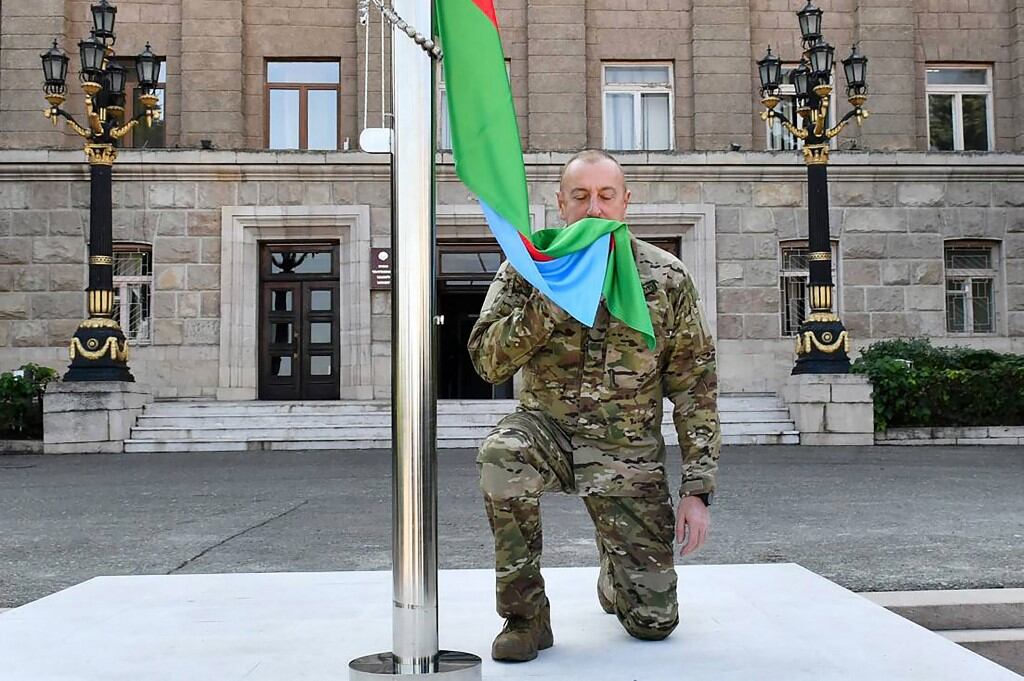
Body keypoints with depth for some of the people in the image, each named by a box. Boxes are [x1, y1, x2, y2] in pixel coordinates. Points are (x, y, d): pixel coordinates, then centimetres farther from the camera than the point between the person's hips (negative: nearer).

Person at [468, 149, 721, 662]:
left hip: (628, 452, 1)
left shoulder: (667, 278, -5)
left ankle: (613, 572, 37)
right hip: (548, 430, 0)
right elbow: (488, 361, -15)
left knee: (654, 621, -2)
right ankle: (525, 615, -16)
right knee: (502, 455, -37)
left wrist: (698, 491, -5)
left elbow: (695, 388, -1)